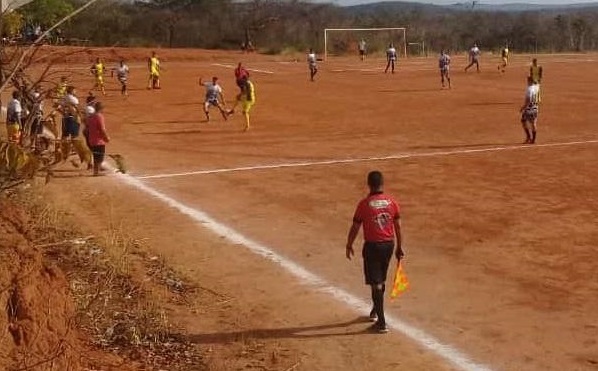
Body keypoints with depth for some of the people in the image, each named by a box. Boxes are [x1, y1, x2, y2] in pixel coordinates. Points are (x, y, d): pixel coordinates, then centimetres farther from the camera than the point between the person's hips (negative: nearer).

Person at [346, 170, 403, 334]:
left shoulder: (364, 204, -13)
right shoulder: (392, 202, -2)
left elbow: (355, 227, -6)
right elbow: (398, 227, 3)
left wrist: (349, 246, 7)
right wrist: (399, 247, 14)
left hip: (372, 246, -5)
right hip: (388, 245, 5)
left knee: (376, 283, -1)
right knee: (381, 280, 23)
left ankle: (382, 322, -4)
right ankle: (376, 311, 42)